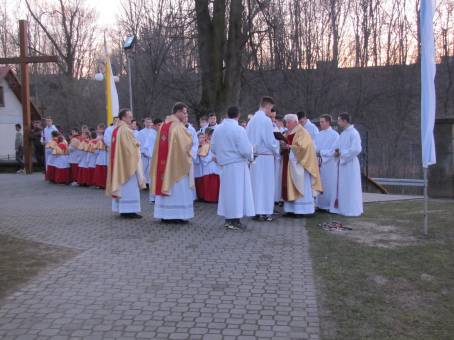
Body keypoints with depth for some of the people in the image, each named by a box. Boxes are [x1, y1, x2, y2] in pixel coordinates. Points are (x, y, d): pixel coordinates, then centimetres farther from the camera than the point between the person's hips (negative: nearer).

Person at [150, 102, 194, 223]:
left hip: (163, 163, 7)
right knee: (178, 189, -1)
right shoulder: (178, 126, -13)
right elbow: (188, 142, -13)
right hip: (177, 163, -7)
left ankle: (165, 215, 13)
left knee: (166, 185, 10)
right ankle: (177, 215, 1)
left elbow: (159, 146, 12)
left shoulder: (163, 126, 10)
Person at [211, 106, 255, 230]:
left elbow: (213, 148, 8)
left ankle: (228, 219, 20)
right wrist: (251, 157, 1)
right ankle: (235, 221, 4)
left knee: (226, 190, 14)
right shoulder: (238, 129, -16)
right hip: (237, 165, -5)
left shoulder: (218, 129, 1)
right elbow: (245, 149, -19)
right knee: (237, 191, 2)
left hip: (224, 165, 6)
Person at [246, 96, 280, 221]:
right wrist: (276, 150, 4)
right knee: (266, 184, 1)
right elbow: (270, 141, -14)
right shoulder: (266, 120, -14)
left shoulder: (252, 120, 7)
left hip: (254, 156, 7)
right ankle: (265, 212, 4)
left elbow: (248, 139, 9)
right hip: (265, 156, -7)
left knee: (256, 183, 12)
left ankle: (256, 211, 16)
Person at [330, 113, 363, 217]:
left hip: (350, 164, -8)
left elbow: (356, 149, -20)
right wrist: (336, 152, -1)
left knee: (350, 188, -2)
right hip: (341, 164, 8)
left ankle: (352, 209, 5)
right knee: (341, 187, 10)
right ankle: (341, 208, 17)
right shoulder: (343, 133, 14)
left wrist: (342, 153, -13)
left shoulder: (354, 133, -12)